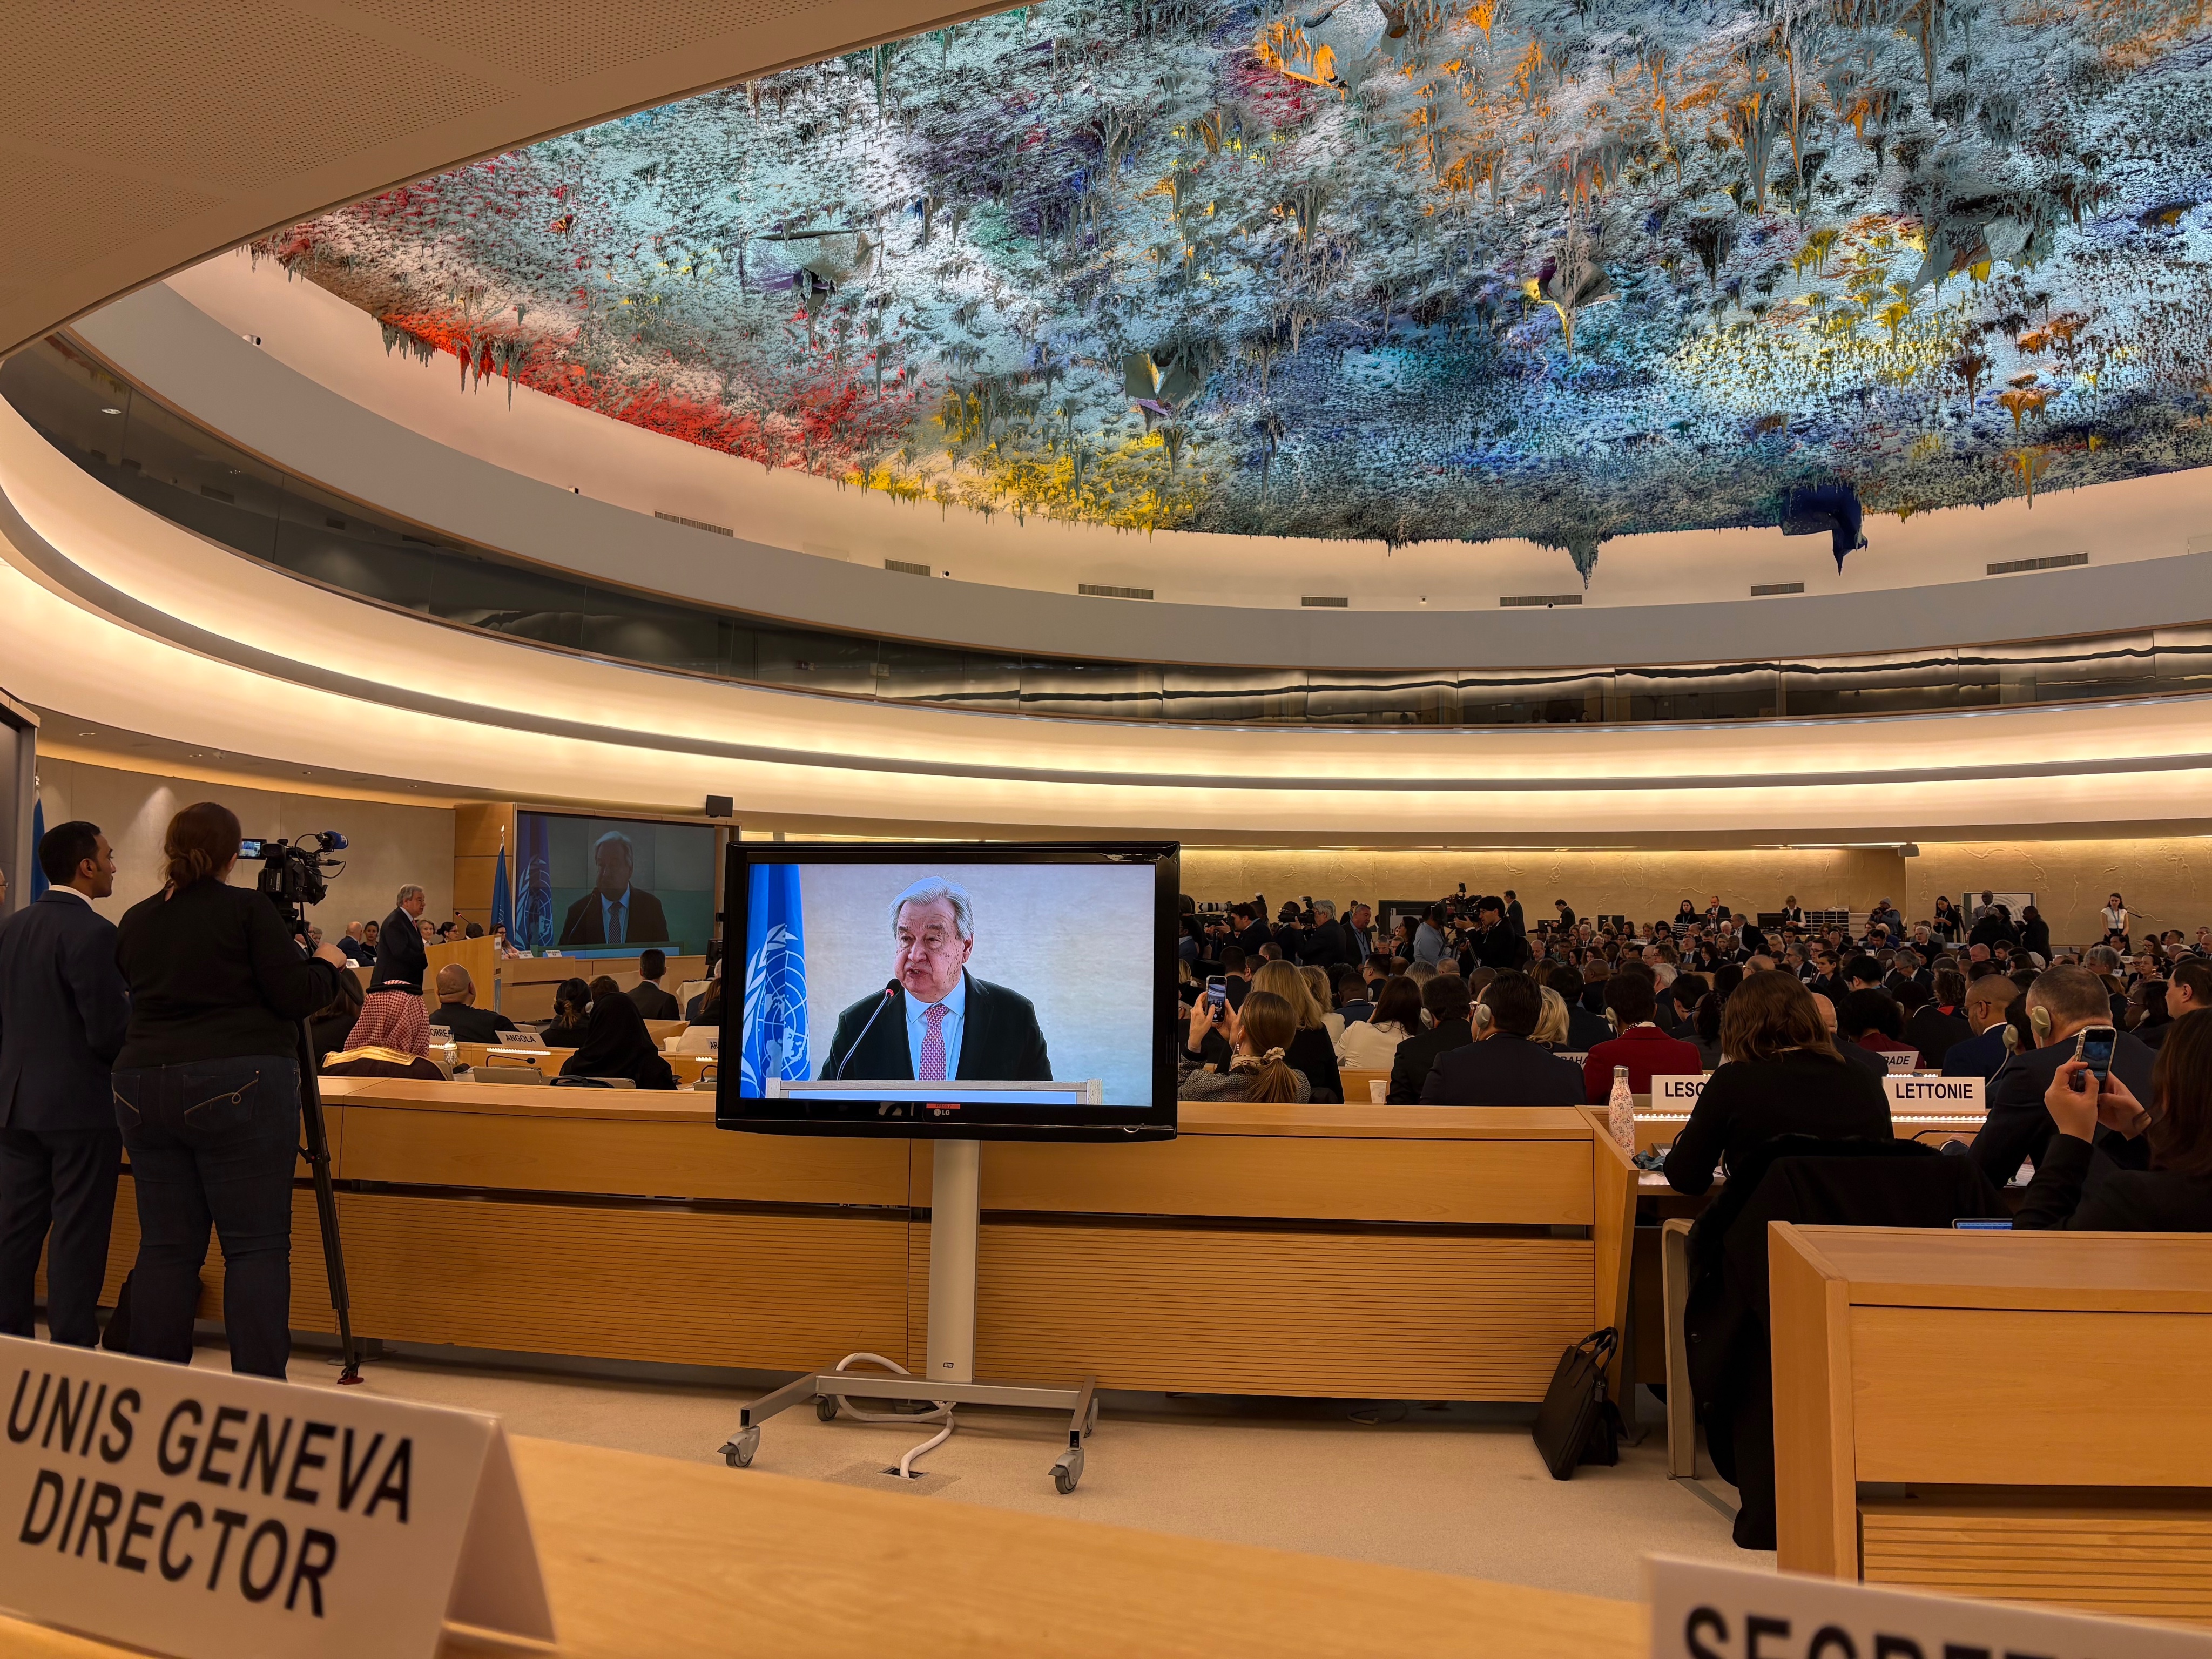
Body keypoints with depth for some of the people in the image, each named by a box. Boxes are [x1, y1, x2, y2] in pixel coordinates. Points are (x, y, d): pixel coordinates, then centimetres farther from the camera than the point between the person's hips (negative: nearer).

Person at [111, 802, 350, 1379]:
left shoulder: (134, 921, 11)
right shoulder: (246, 909, -6)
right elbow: (294, 997, -9)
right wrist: (327, 964, 10)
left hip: (142, 1088, 6)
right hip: (238, 1089, -6)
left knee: (165, 1245, 10)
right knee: (257, 1244, -3)